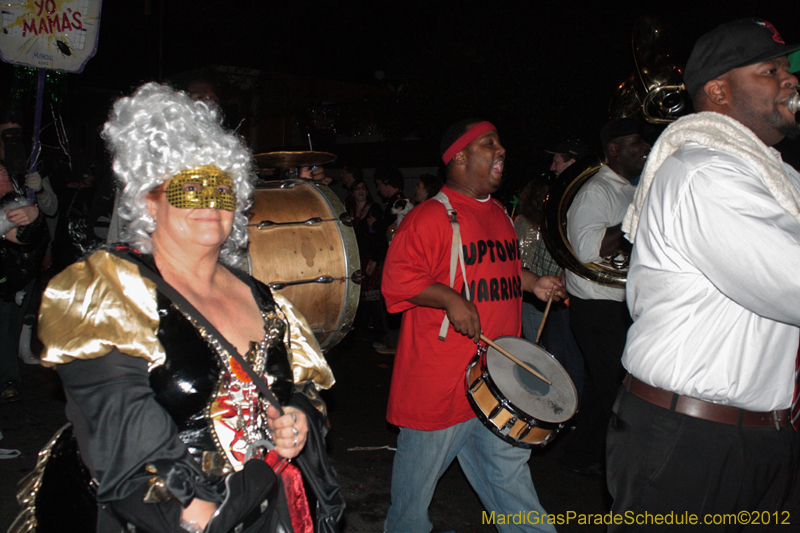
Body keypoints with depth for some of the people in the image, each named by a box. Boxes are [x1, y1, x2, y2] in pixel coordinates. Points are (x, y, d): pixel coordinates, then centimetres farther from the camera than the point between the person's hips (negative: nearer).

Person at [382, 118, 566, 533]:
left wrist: (533, 283, 14)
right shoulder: (431, 216, -14)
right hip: (440, 376, -7)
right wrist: (450, 298, -27)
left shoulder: (498, 213, 14)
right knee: (423, 462, 10)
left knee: (508, 460, 16)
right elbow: (398, 277, -18)